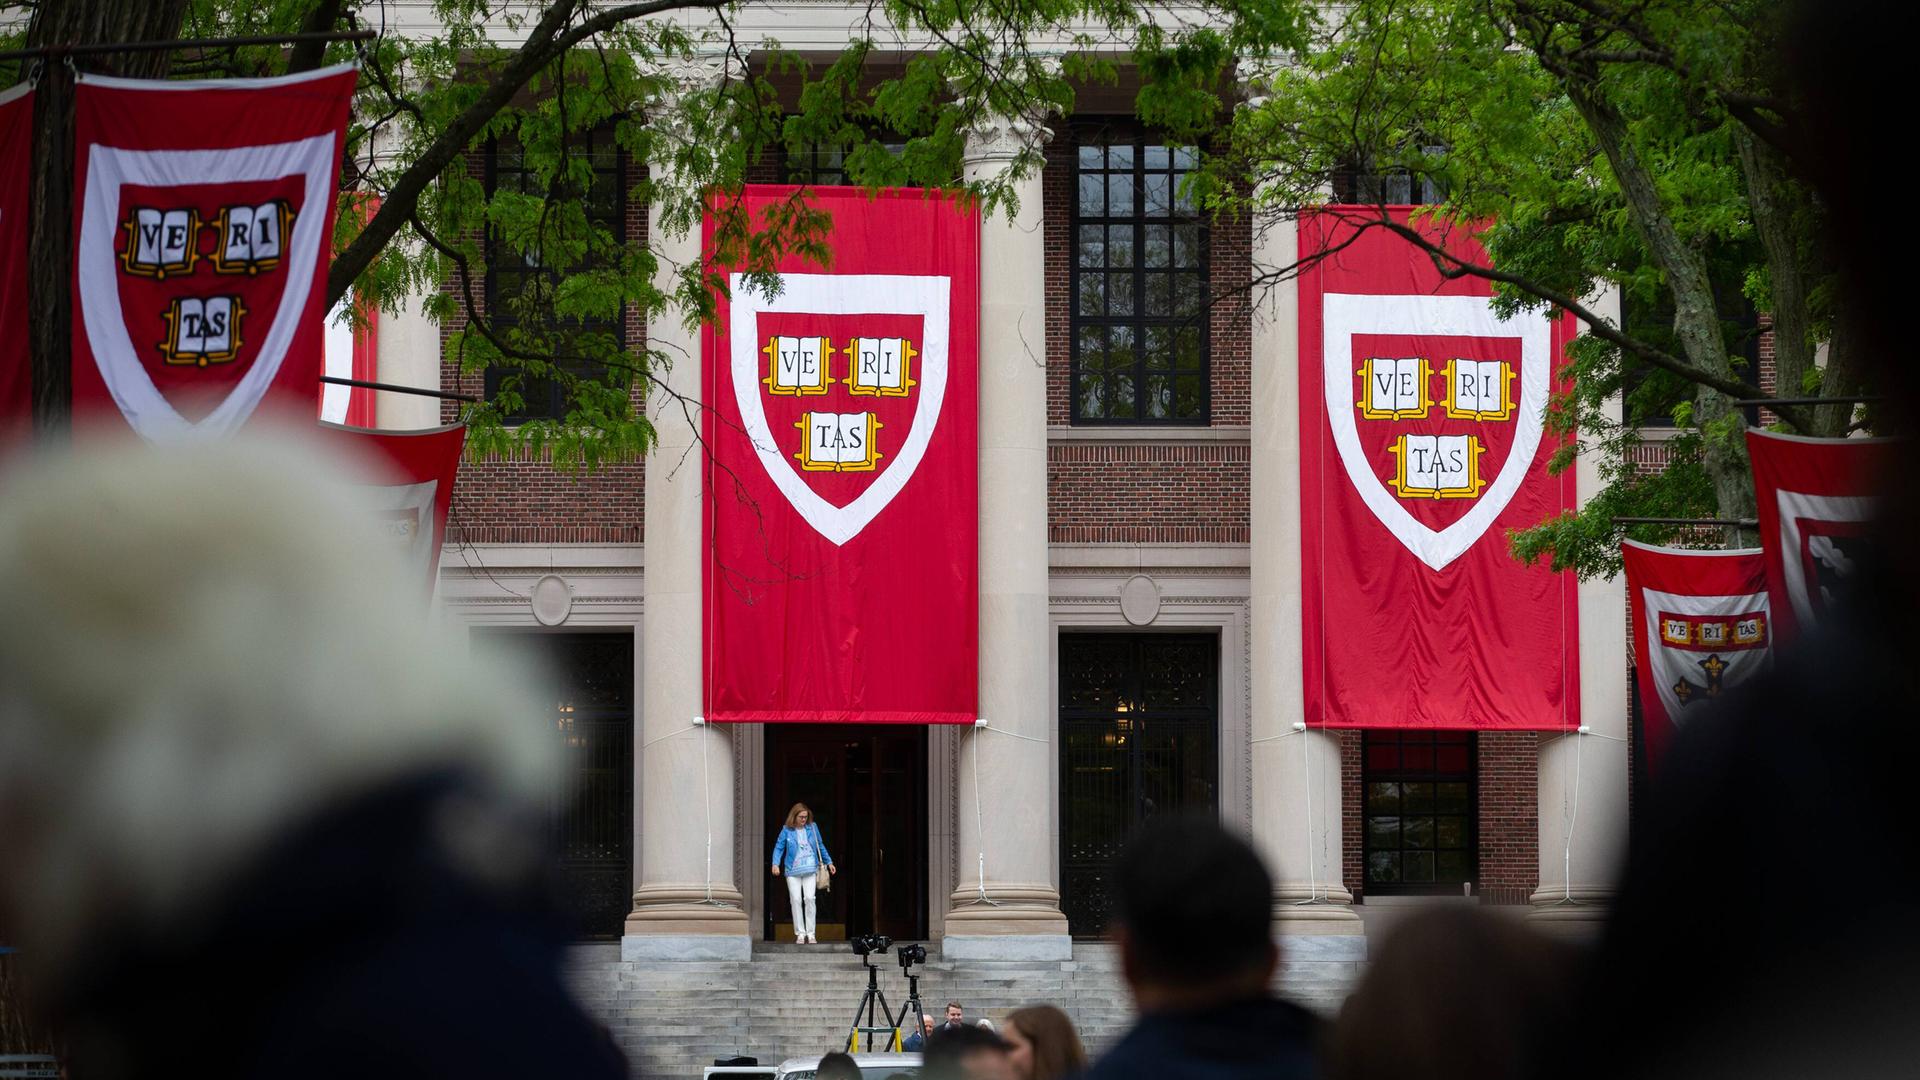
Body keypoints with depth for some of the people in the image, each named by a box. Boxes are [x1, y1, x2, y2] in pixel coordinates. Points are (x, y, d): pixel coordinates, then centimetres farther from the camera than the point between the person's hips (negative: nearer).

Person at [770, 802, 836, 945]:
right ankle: (800, 933, 4)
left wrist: (829, 862, 20)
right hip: (792, 870, -1)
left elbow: (820, 846, 18)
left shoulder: (812, 827, 8)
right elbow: (779, 847, 0)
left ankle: (810, 934, -5)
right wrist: (776, 864, -14)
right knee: (796, 900, -3)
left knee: (809, 898, -9)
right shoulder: (787, 830, 2)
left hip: (810, 869, 1)